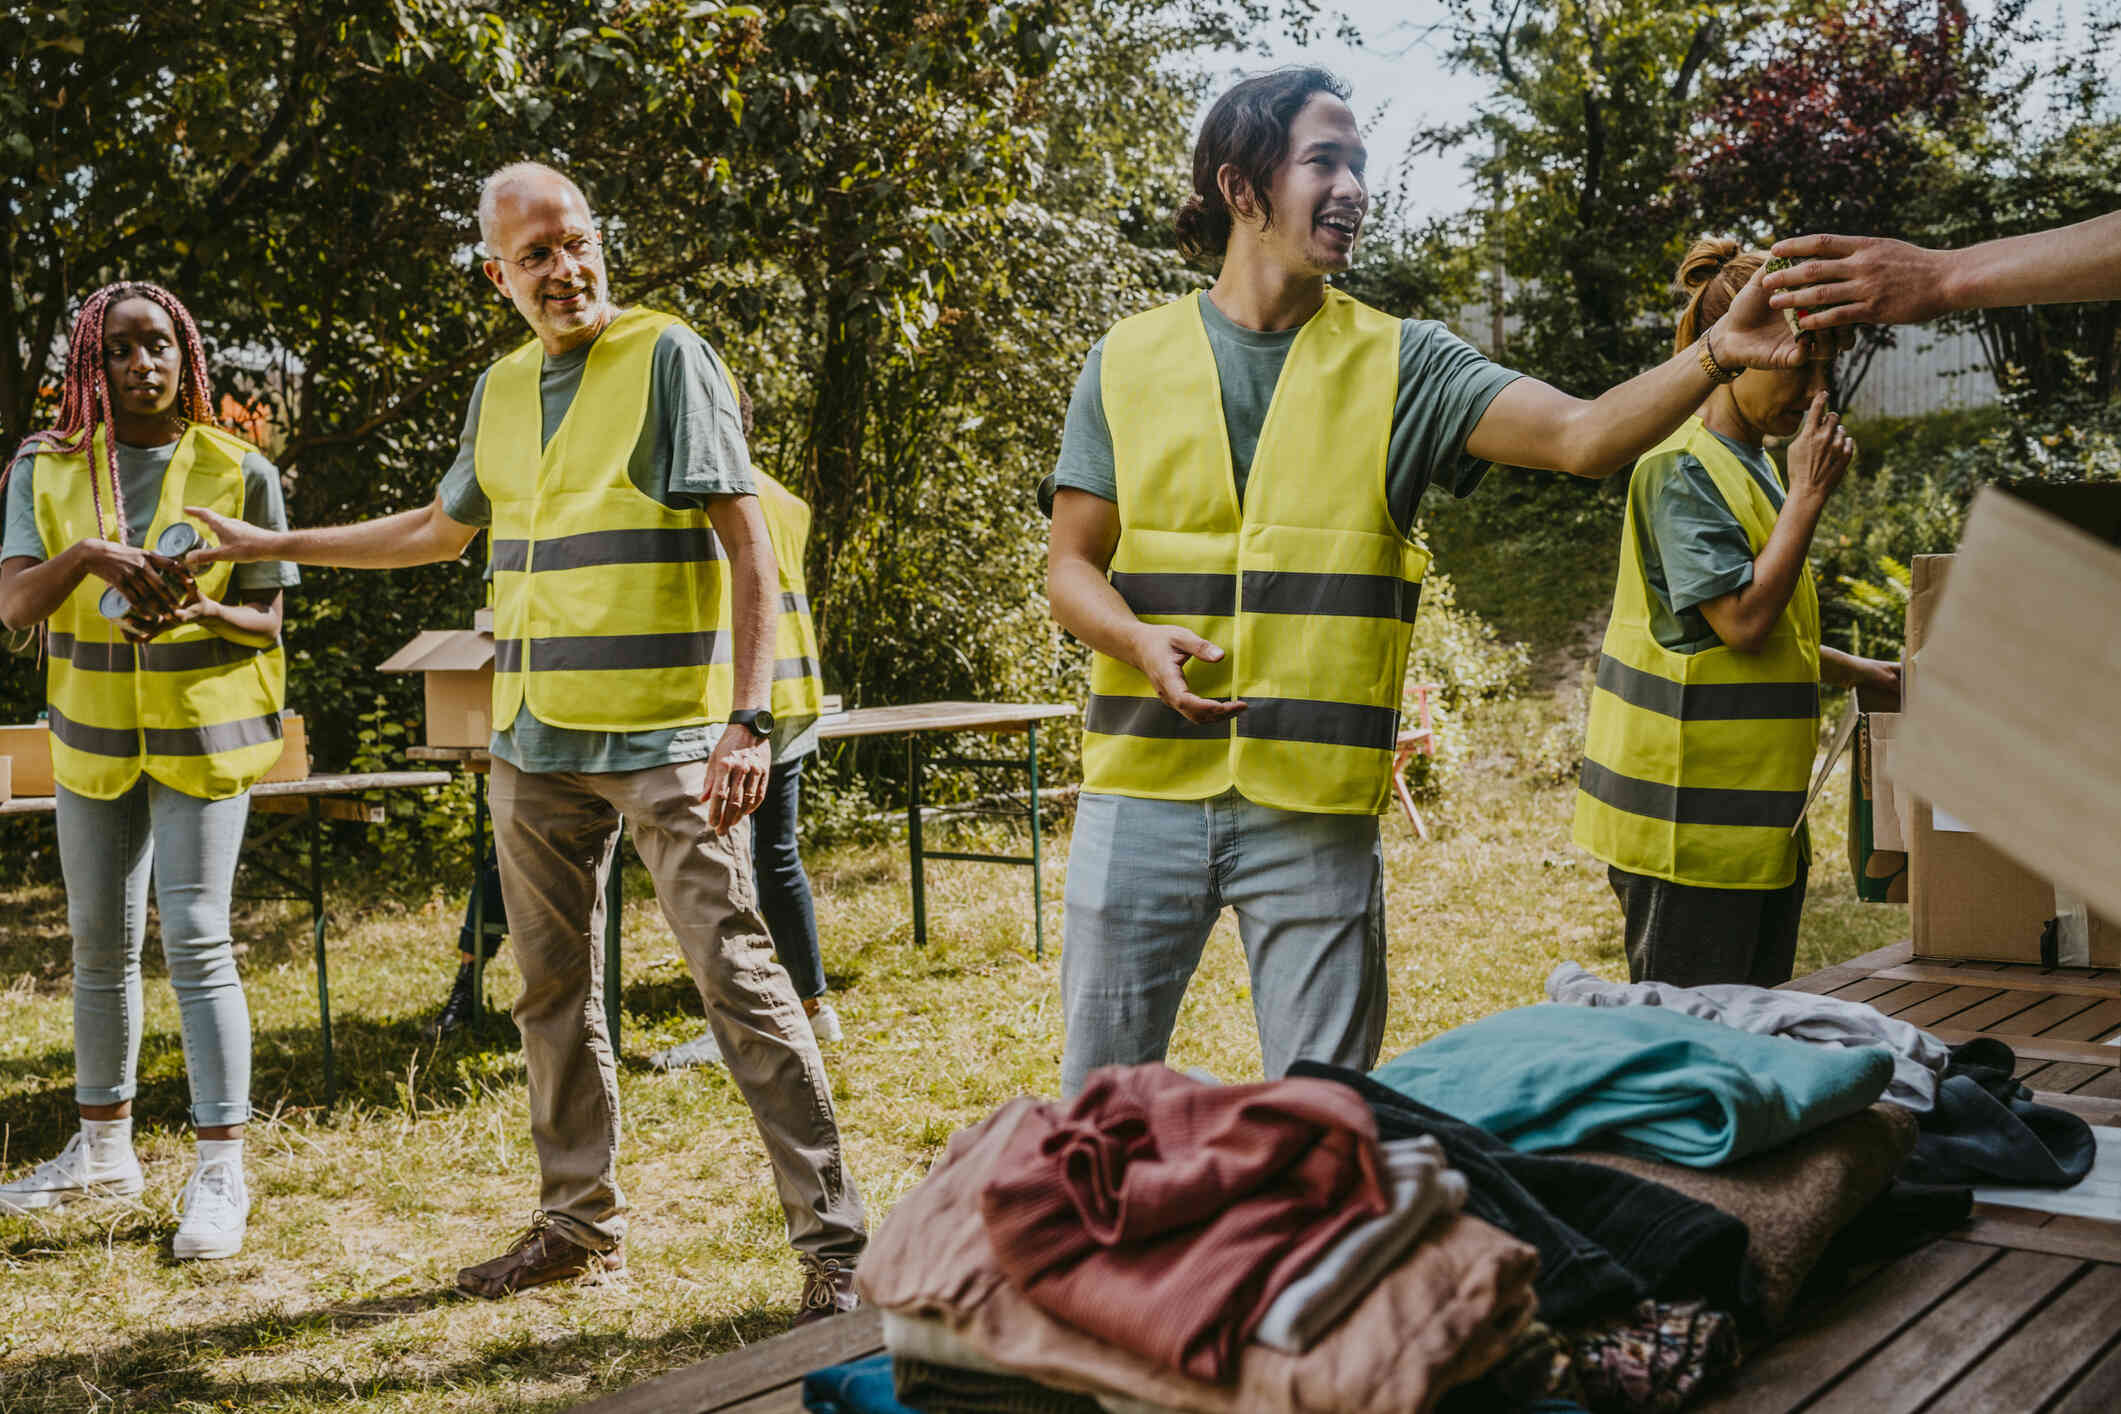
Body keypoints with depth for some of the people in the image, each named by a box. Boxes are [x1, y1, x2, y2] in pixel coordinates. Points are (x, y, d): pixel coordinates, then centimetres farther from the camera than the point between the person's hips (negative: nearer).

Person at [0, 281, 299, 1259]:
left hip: (203, 733, -3)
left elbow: (265, 619, -2)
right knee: (99, 945, 13)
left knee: (196, 940, -9)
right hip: (94, 736, 4)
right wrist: (87, 557, -27)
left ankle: (221, 1173, -2)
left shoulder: (237, 471, -4)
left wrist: (203, 610, -24)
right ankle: (102, 1150, 29)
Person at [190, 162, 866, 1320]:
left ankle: (832, 1237, -3)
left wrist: (748, 719, -20)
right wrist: (265, 546, 32)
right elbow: (440, 530, 30)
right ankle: (580, 1222, 27)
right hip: (534, 739, 7)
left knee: (735, 973, -10)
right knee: (552, 988, 13)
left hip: (662, 737, -7)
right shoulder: (501, 390, 14)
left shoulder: (666, 356, -5)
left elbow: (745, 541, -11)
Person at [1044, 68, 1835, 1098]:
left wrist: (1714, 358, -26)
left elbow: (1582, 436, -9)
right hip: (1142, 791, 1)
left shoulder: (1397, 366, 3)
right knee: (1098, 1095, 11)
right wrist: (1144, 642, -15)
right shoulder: (1128, 363, 6)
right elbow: (1070, 563, 6)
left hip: (1317, 810, 0)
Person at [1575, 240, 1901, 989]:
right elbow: (1742, 621, -21)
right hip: (1689, 815, -10)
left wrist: (1864, 673, 20)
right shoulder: (1683, 469, -14)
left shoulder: (1752, 466, 16)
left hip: (1756, 811, 10)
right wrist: (1808, 494, -17)